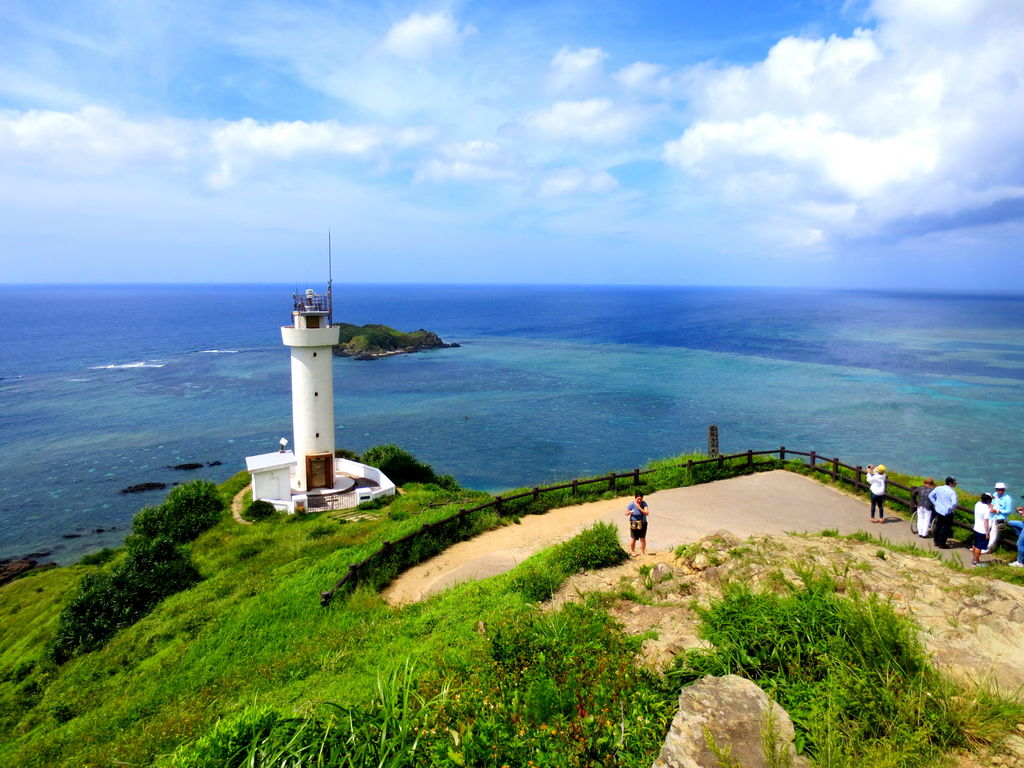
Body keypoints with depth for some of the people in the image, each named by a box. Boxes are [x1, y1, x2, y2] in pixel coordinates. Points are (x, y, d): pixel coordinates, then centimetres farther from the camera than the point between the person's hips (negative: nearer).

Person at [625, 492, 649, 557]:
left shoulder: (644, 503, -9)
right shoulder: (632, 504, -14)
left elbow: (647, 513, -18)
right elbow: (626, 513, -8)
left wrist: (639, 508, -26)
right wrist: (630, 512, -31)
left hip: (643, 523, 2)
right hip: (634, 524, -2)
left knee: (643, 538, 4)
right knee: (633, 538, 1)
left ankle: (642, 551, 19)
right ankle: (632, 551, 23)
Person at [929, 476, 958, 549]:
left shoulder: (939, 488, 1)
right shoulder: (952, 492, -18)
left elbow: (930, 495, 9)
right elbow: (954, 503, -30)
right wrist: (950, 508, -13)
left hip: (938, 511, 6)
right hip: (947, 513, -6)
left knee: (938, 526, 18)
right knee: (946, 528, 6)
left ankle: (936, 542, 28)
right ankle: (942, 544, 10)